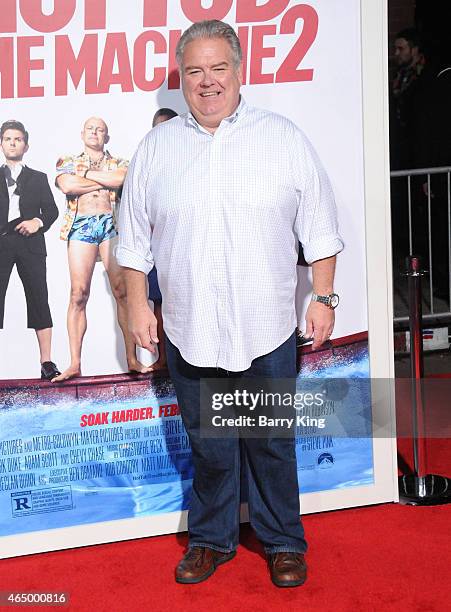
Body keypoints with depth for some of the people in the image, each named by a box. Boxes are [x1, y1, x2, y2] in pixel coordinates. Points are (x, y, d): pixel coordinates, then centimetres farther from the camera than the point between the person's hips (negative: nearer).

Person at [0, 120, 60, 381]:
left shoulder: (39, 178, 20)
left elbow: (52, 210, 11)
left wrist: (38, 221, -8)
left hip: (29, 243, 0)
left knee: (39, 300, -5)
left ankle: (47, 363, -5)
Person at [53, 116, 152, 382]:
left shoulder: (118, 163, 19)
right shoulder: (68, 162, 18)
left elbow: (123, 178, -6)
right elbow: (67, 185, -4)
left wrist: (86, 174, 0)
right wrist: (107, 181, 1)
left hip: (112, 225, 1)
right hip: (81, 226, 0)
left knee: (123, 292, -6)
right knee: (79, 295, -7)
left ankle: (132, 359, -2)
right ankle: (75, 363, -5)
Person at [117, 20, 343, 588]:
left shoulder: (283, 137, 2)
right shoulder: (156, 148, 5)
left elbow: (318, 228, 4)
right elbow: (135, 238, 10)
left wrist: (323, 298, 0)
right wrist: (137, 304, 5)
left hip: (267, 330, -1)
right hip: (189, 332, 1)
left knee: (271, 443, 10)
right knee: (207, 445, 13)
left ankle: (282, 541, 29)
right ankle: (211, 538, 33)